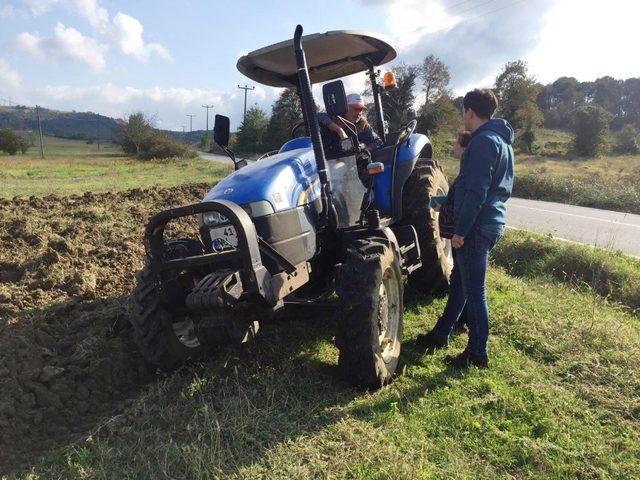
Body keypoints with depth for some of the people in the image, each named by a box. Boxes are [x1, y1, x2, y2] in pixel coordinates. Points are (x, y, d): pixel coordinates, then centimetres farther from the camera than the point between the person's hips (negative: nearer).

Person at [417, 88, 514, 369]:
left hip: (477, 226, -10)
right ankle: (441, 334, 31)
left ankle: (477, 354, 11)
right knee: (459, 281, 18)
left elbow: (476, 191, -22)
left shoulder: (483, 141, -16)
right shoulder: (500, 140, 16)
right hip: (490, 222, 10)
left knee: (474, 290, -1)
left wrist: (461, 230, -19)